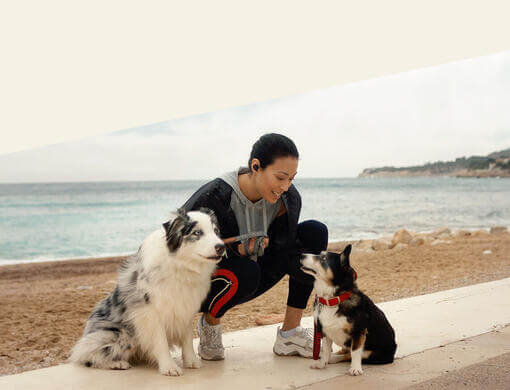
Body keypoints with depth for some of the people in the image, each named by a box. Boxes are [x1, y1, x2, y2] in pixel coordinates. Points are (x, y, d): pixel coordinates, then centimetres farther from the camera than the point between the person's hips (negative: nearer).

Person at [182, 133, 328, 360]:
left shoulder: (287, 199, -11)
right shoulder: (214, 197, -28)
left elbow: (283, 254, -6)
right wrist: (235, 247, -34)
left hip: (246, 284, 6)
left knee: (314, 233, -8)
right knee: (245, 271, -40)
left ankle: (289, 334, -5)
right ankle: (210, 323, -5)